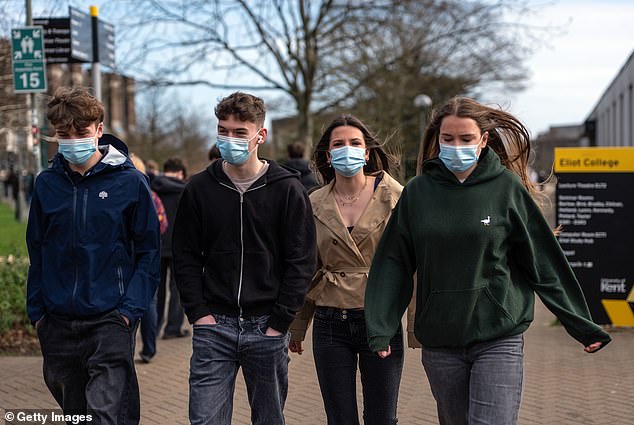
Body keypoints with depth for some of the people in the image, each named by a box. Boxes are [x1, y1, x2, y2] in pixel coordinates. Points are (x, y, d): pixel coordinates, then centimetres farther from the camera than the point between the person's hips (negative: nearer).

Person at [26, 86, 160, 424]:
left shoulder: (129, 181, -5)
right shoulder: (47, 184, 5)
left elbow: (148, 252, -2)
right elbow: (37, 252, 12)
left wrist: (131, 308, -11)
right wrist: (36, 310, 7)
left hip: (110, 320, -4)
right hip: (57, 324, 4)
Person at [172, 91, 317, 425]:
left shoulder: (287, 189, -3)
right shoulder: (199, 188, 3)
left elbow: (302, 262, -3)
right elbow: (185, 256, 7)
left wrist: (279, 321, -8)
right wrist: (198, 312, -3)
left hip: (267, 328, -1)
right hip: (214, 326, 1)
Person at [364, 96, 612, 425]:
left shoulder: (506, 187, -2)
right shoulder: (418, 191, 3)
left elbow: (544, 262, 1)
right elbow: (394, 263, 5)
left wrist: (582, 325, 3)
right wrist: (380, 328, -3)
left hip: (499, 339, -2)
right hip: (440, 342, 3)